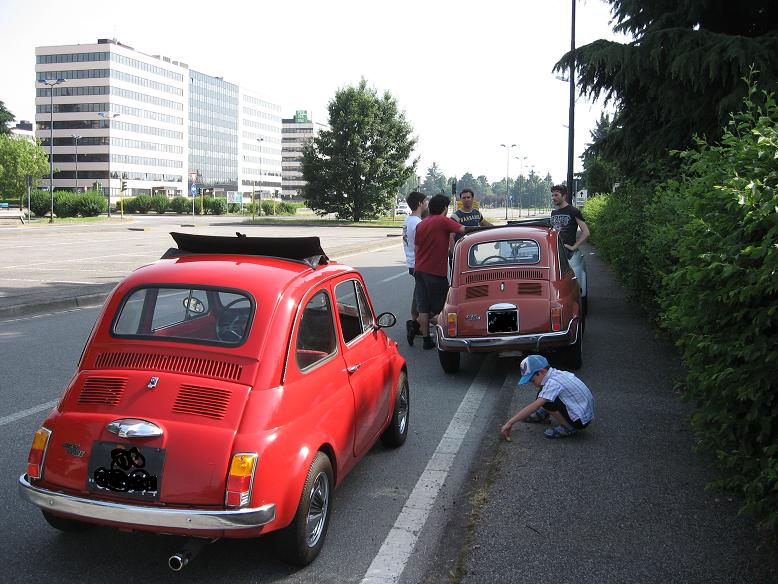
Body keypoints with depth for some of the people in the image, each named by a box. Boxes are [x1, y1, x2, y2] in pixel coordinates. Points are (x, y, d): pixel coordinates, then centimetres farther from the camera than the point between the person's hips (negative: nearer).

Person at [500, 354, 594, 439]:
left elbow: (534, 406, -30)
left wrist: (510, 423, -29)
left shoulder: (553, 383, -25)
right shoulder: (557, 373, 0)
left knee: (546, 402, -22)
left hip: (581, 421, -9)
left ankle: (568, 428, -9)